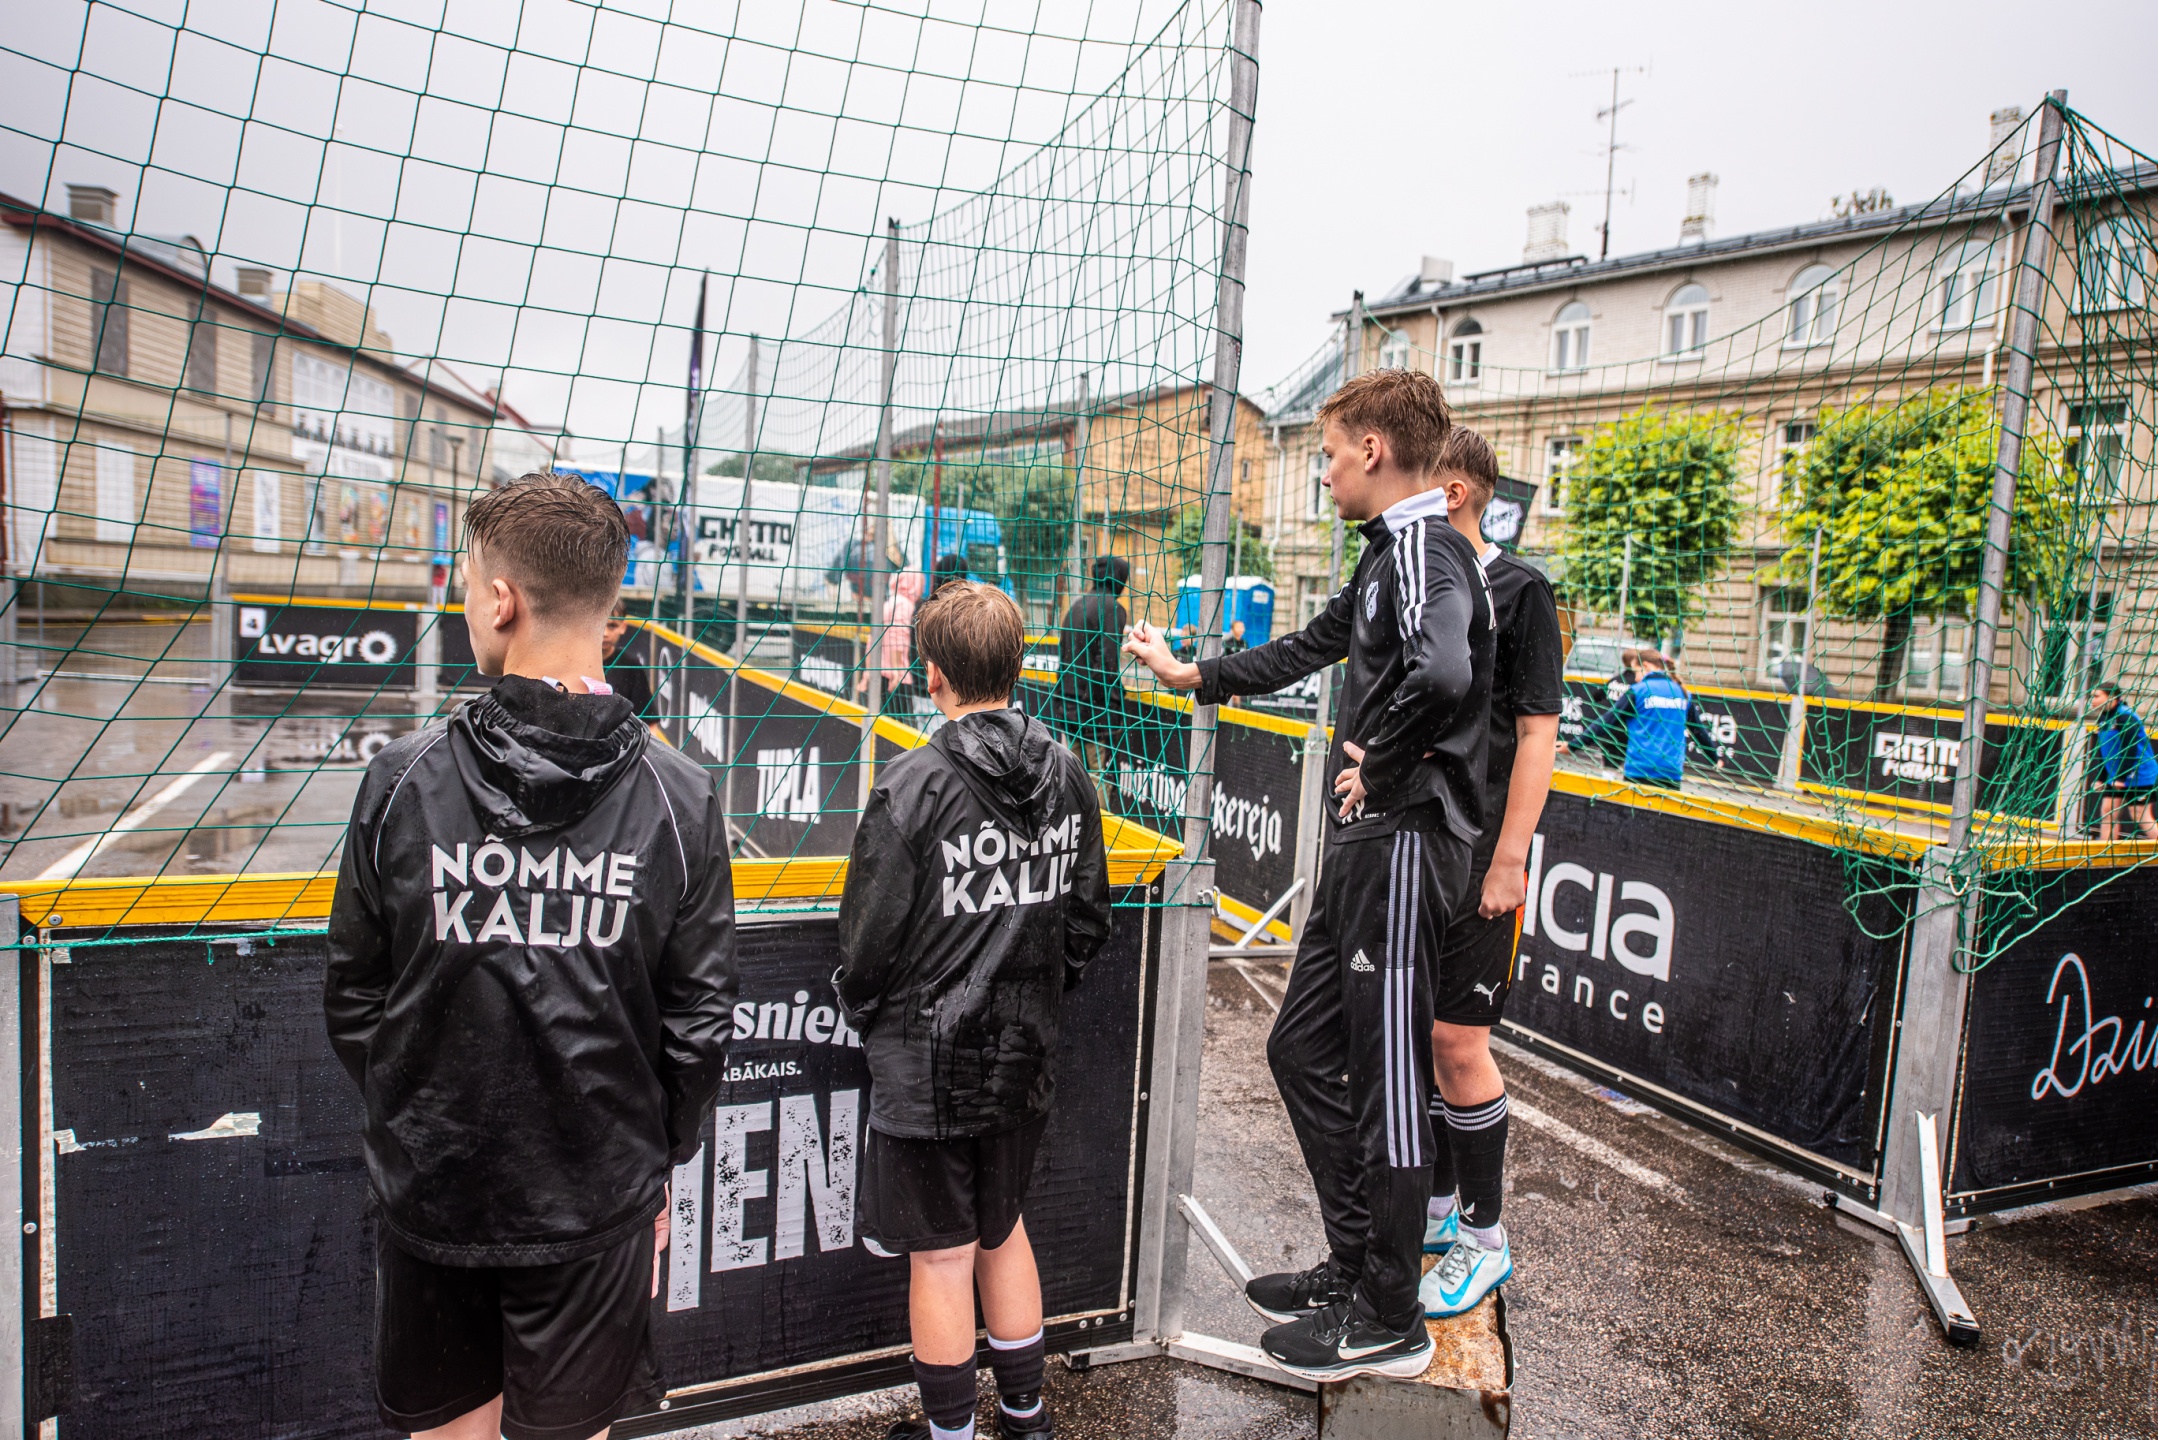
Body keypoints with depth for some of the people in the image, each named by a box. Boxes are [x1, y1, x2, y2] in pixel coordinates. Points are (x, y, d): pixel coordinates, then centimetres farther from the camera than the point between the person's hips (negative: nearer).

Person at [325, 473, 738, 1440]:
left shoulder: (402, 779, -12)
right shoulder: (680, 798, -13)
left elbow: (353, 1001, -2)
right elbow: (698, 1023, -7)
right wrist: (657, 1161, 8)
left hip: (429, 1191, 1)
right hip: (594, 1203, 0)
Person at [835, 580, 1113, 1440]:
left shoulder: (914, 787, -20)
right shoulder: (1067, 777, -2)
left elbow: (870, 939, -13)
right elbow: (1087, 922, 6)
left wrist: (866, 1016, 6)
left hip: (929, 1065, -6)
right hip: (1025, 1056, 6)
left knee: (942, 1258, 10)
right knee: (1002, 1233, 23)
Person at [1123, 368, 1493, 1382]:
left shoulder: (1425, 549, -15)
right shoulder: (1389, 556, 17)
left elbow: (1442, 671, -36)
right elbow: (1310, 648, 29)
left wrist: (1379, 765, -21)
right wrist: (1192, 675, 35)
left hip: (1404, 843, -10)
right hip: (1362, 844, 10)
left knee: (1386, 1077, 0)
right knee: (1303, 1050, 15)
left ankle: (1390, 1318, 16)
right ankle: (1353, 1267, 29)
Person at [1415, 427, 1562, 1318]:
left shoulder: (1517, 591, -8)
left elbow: (1537, 735, -11)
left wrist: (1507, 863, -15)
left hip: (1474, 856, -6)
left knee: (1457, 1042, -3)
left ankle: (1485, 1239, 15)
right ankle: (1435, 1209, 30)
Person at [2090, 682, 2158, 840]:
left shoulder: (2126, 717, -18)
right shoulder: (2104, 719, 7)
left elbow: (2130, 750, -23)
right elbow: (2104, 751, 14)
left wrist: (2121, 777, -22)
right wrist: (2101, 778, 11)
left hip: (2139, 777, -8)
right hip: (2116, 778, 8)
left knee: (2141, 817, -4)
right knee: (2107, 811, 6)